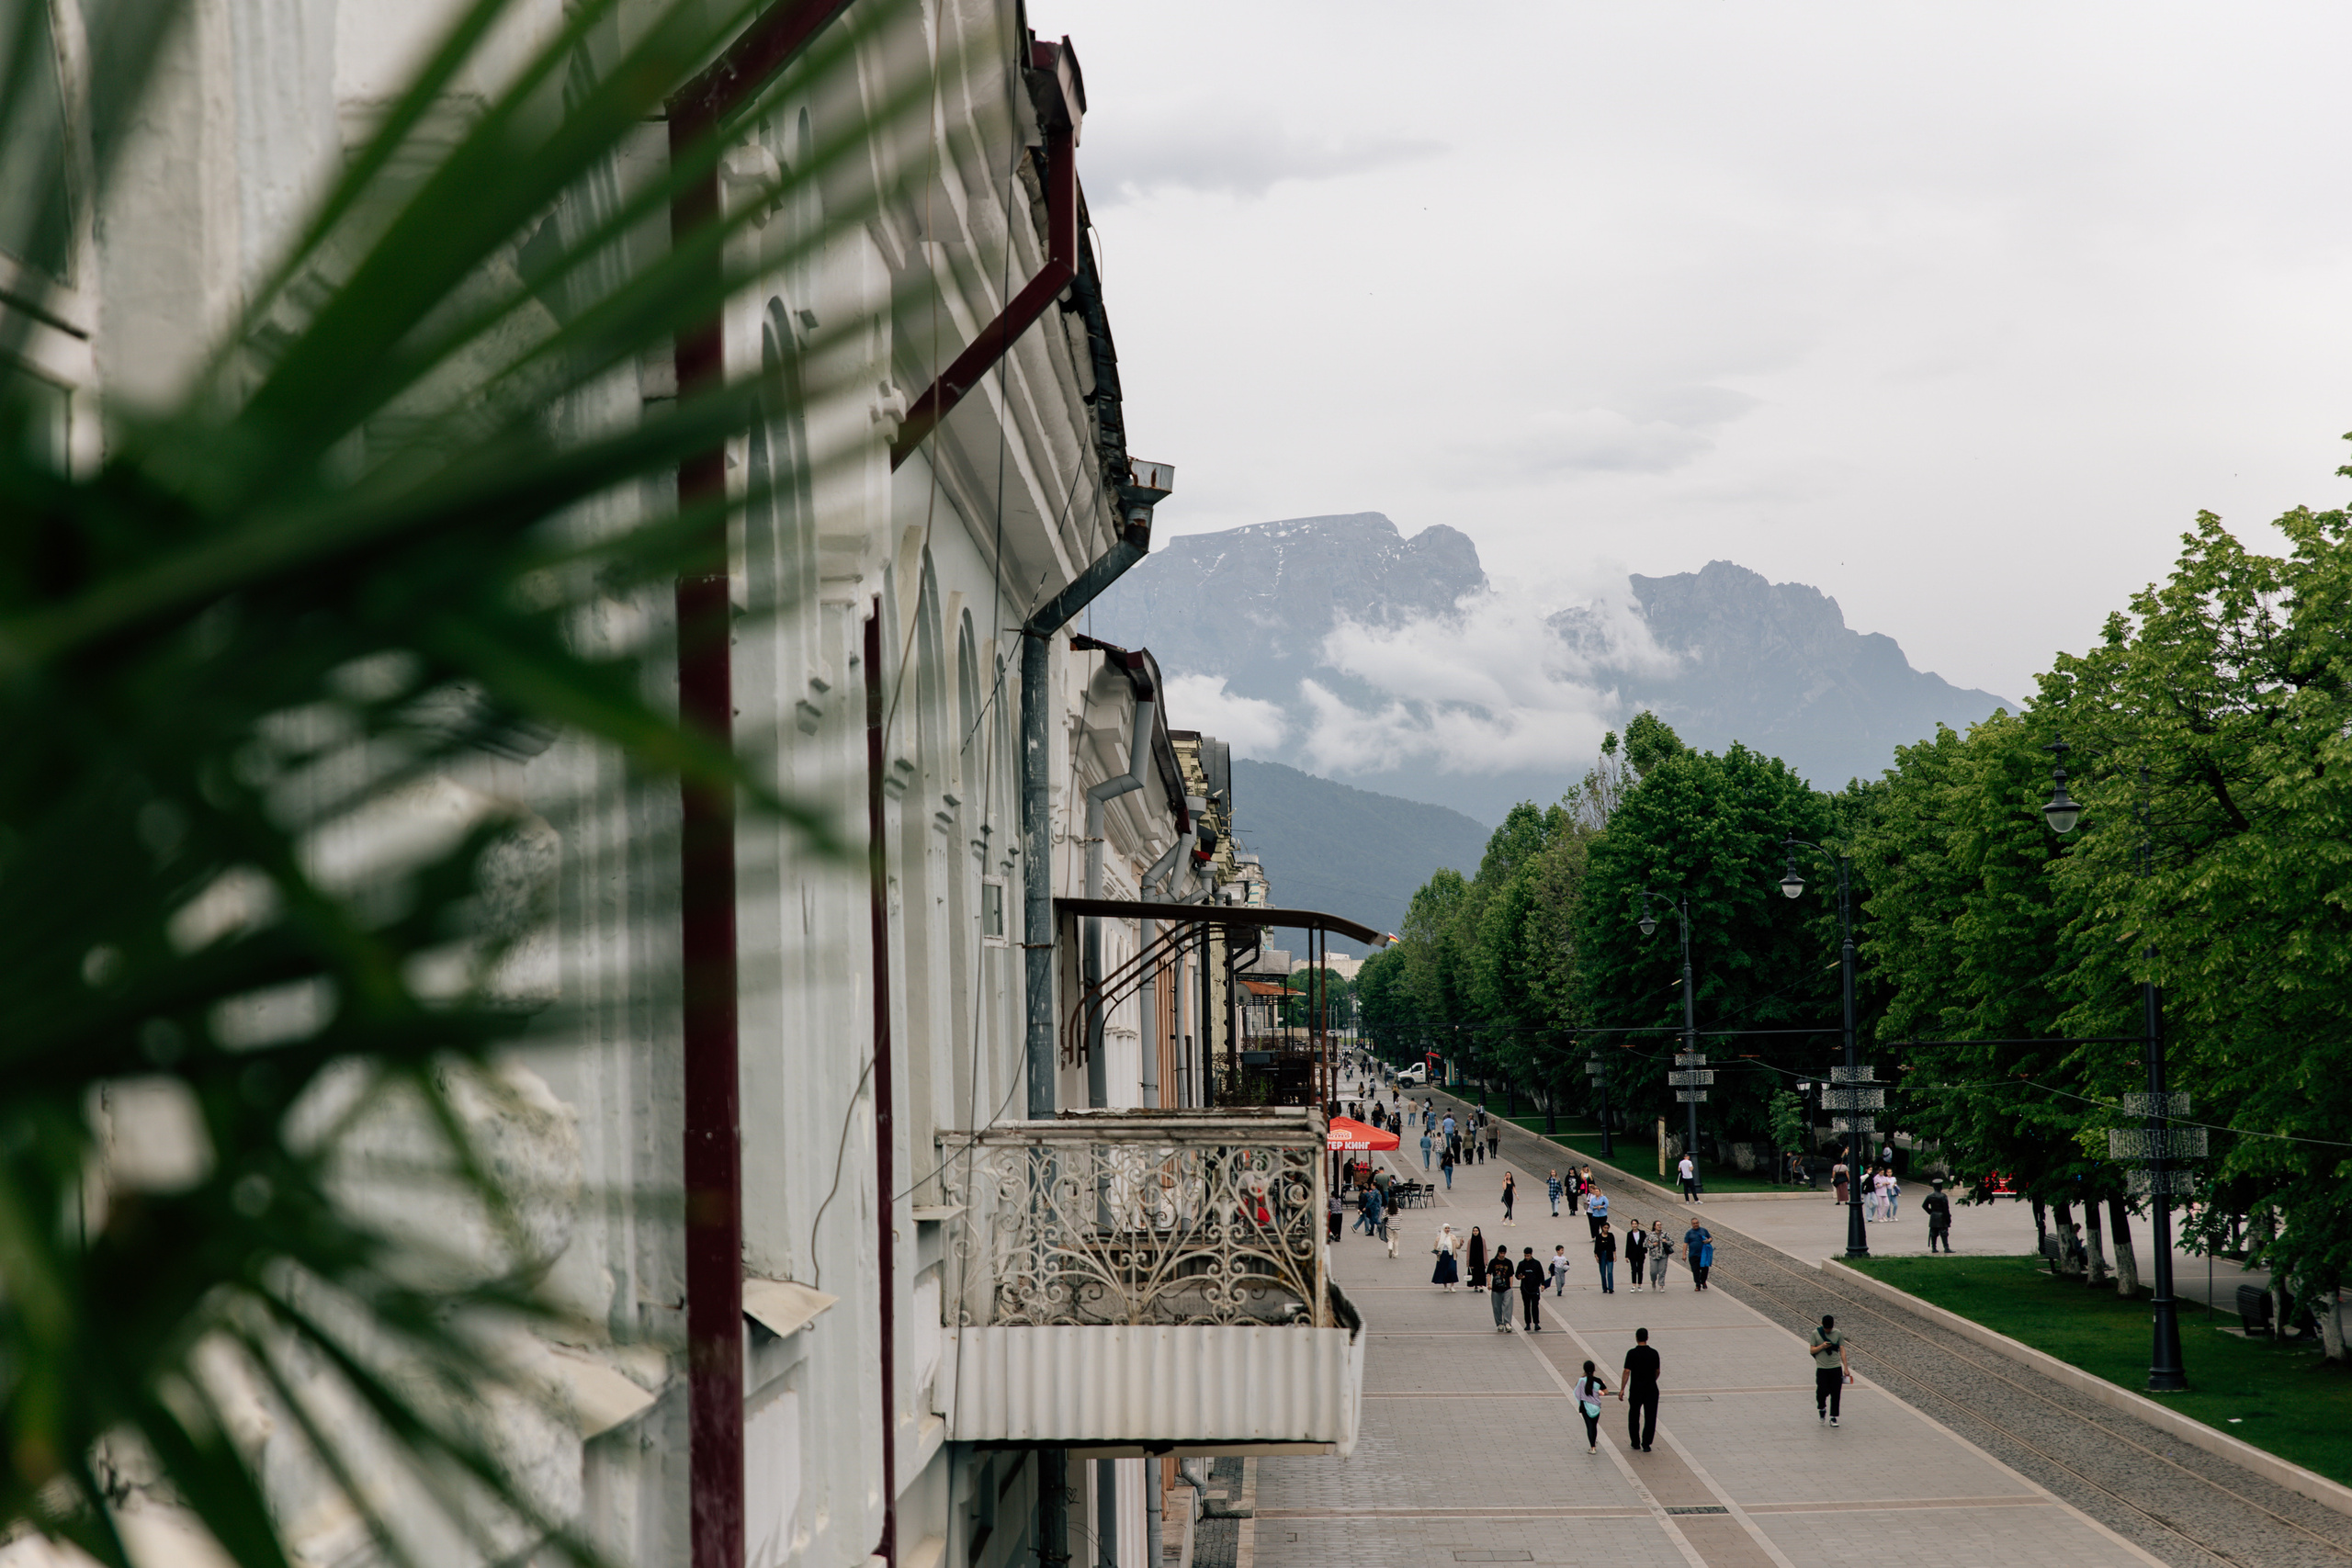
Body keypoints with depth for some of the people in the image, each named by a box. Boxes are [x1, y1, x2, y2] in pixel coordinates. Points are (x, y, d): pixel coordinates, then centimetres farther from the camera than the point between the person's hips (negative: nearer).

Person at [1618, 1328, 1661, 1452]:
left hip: (1636, 1389, -1)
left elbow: (1627, 1372, -13)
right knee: (1650, 1417, 5)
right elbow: (1657, 1371, 8)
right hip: (1651, 1389, 1)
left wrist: (1622, 1389, -9)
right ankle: (1646, 1444, -1)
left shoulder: (1632, 1353, -11)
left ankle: (1635, 1443, 20)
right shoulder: (1654, 1353, -3)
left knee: (1634, 1417, 15)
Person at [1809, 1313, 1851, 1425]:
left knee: (1836, 1393, -1)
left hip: (1836, 1368, 1)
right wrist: (1822, 1346, -16)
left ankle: (1833, 1417, 9)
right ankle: (1821, 1409, 23)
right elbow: (1812, 1350, 3)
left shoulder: (1838, 1334, 4)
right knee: (1822, 1392, -7)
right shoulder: (1815, 1333, 1)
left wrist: (1846, 1367, 1)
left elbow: (1842, 1350, 5)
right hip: (1822, 1368, -1)